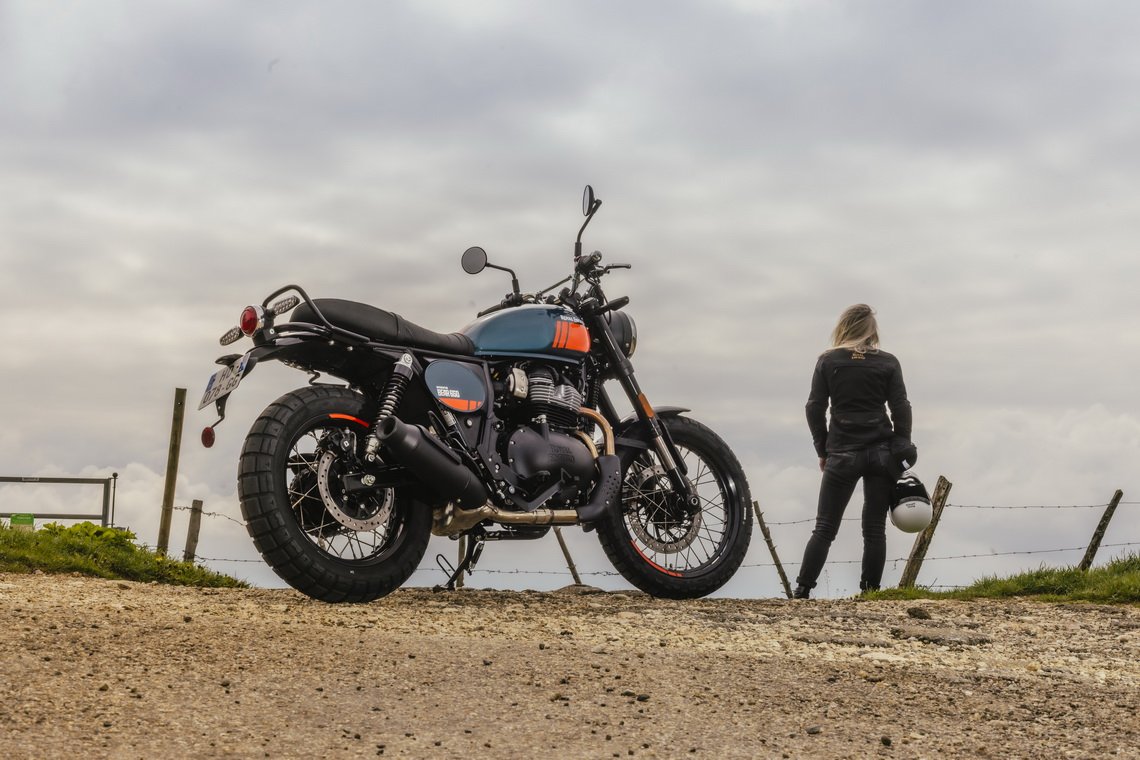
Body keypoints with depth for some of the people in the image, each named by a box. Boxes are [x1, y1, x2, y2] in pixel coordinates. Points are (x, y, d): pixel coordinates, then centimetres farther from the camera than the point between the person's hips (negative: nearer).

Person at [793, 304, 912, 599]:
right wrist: (902, 453, 6)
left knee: (824, 528, 4)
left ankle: (801, 592, -2)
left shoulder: (828, 361, 2)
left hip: (842, 453, 0)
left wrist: (822, 450, 10)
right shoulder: (888, 363, 3)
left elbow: (814, 408, 1)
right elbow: (901, 409, 1)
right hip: (881, 452, 0)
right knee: (875, 529, 5)